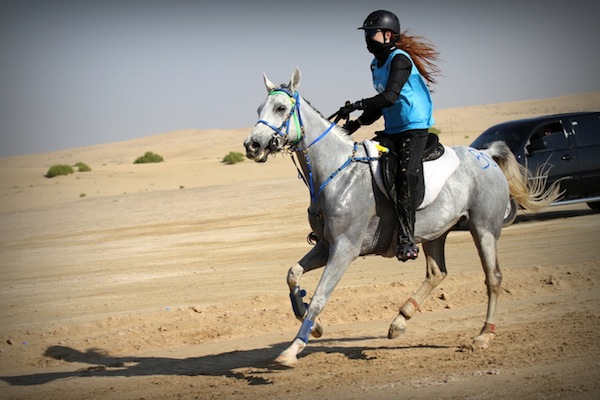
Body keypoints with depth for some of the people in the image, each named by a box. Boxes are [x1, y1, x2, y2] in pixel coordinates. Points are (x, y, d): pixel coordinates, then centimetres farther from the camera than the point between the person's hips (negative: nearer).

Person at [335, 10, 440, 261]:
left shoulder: (399, 59, -13)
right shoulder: (377, 65, 15)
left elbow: (390, 96, -26)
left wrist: (358, 105, -27)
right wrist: (357, 123, 8)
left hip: (414, 129, -10)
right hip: (392, 131, 10)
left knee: (405, 176, -25)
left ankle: (406, 239, -25)